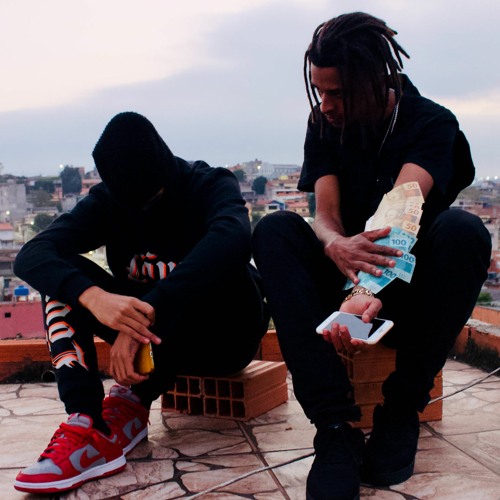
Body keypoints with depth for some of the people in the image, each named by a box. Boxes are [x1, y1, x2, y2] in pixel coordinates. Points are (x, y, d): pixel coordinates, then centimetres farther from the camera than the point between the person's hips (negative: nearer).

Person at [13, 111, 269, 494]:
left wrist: (149, 308, -47)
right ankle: (86, 422, -34)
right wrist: (93, 296, -43)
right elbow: (32, 256, -22)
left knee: (221, 265, -32)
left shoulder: (211, 186, -13)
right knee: (66, 278, -15)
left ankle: (132, 401, -25)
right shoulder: (107, 201, -5)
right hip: (156, 336, 3)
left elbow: (232, 237, -38)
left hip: (225, 335, -3)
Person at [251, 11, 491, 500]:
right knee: (274, 230, -24)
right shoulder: (324, 125, 0)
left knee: (462, 229, -32)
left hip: (413, 288, -2)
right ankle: (336, 427, -34)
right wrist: (337, 246, -39)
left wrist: (372, 290, -49)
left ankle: (401, 409, -20)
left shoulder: (432, 123, -10)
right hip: (347, 277, 3)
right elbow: (325, 215, -13)